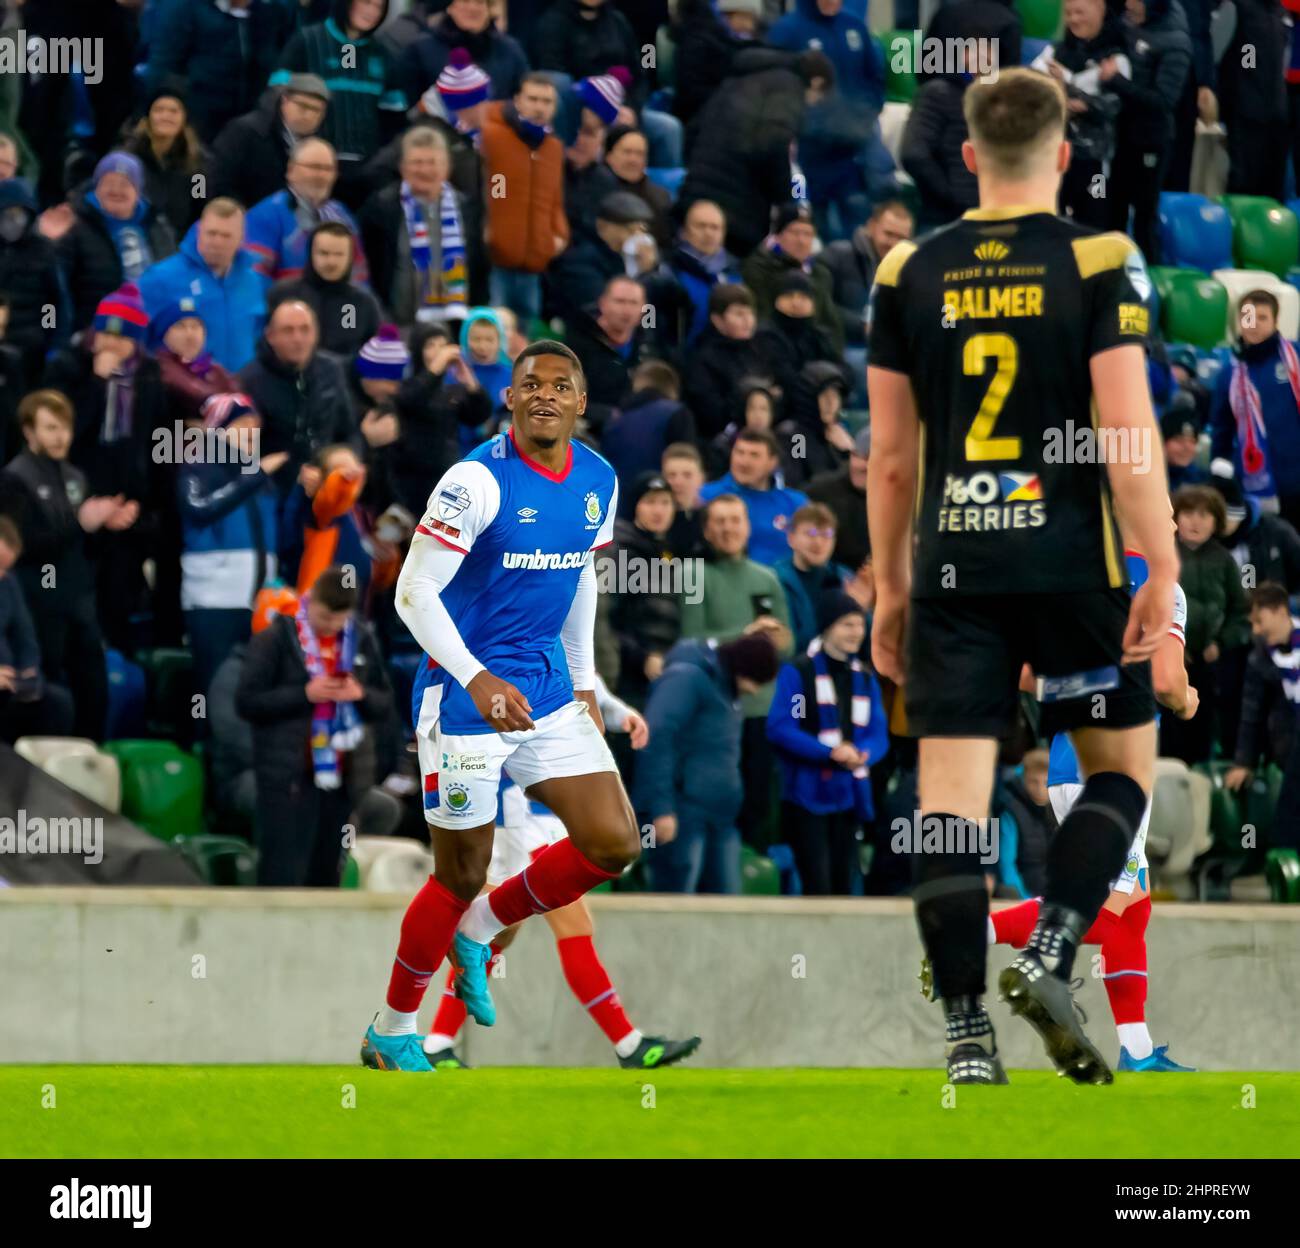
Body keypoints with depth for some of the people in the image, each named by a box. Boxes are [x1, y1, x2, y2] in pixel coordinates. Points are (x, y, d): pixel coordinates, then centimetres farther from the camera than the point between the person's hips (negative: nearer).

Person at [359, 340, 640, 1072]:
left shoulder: (598, 481, 3)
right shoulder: (478, 481, -18)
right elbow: (414, 593, -21)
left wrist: (583, 683, 19)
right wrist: (479, 681, -31)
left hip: (549, 693, 6)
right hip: (465, 698, -6)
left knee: (615, 844, -3)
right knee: (462, 878, 0)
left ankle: (477, 932, 19)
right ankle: (392, 1034, 19)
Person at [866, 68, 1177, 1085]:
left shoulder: (909, 274, 5)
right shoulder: (1099, 265, -4)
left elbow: (889, 453, 8)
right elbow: (1127, 428, -11)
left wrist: (889, 589, 16)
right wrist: (1163, 570, -8)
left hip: (952, 570, 2)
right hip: (1074, 563, -2)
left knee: (951, 795, 1)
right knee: (1122, 768, 14)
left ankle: (968, 1034, -5)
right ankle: (1049, 957, -5)